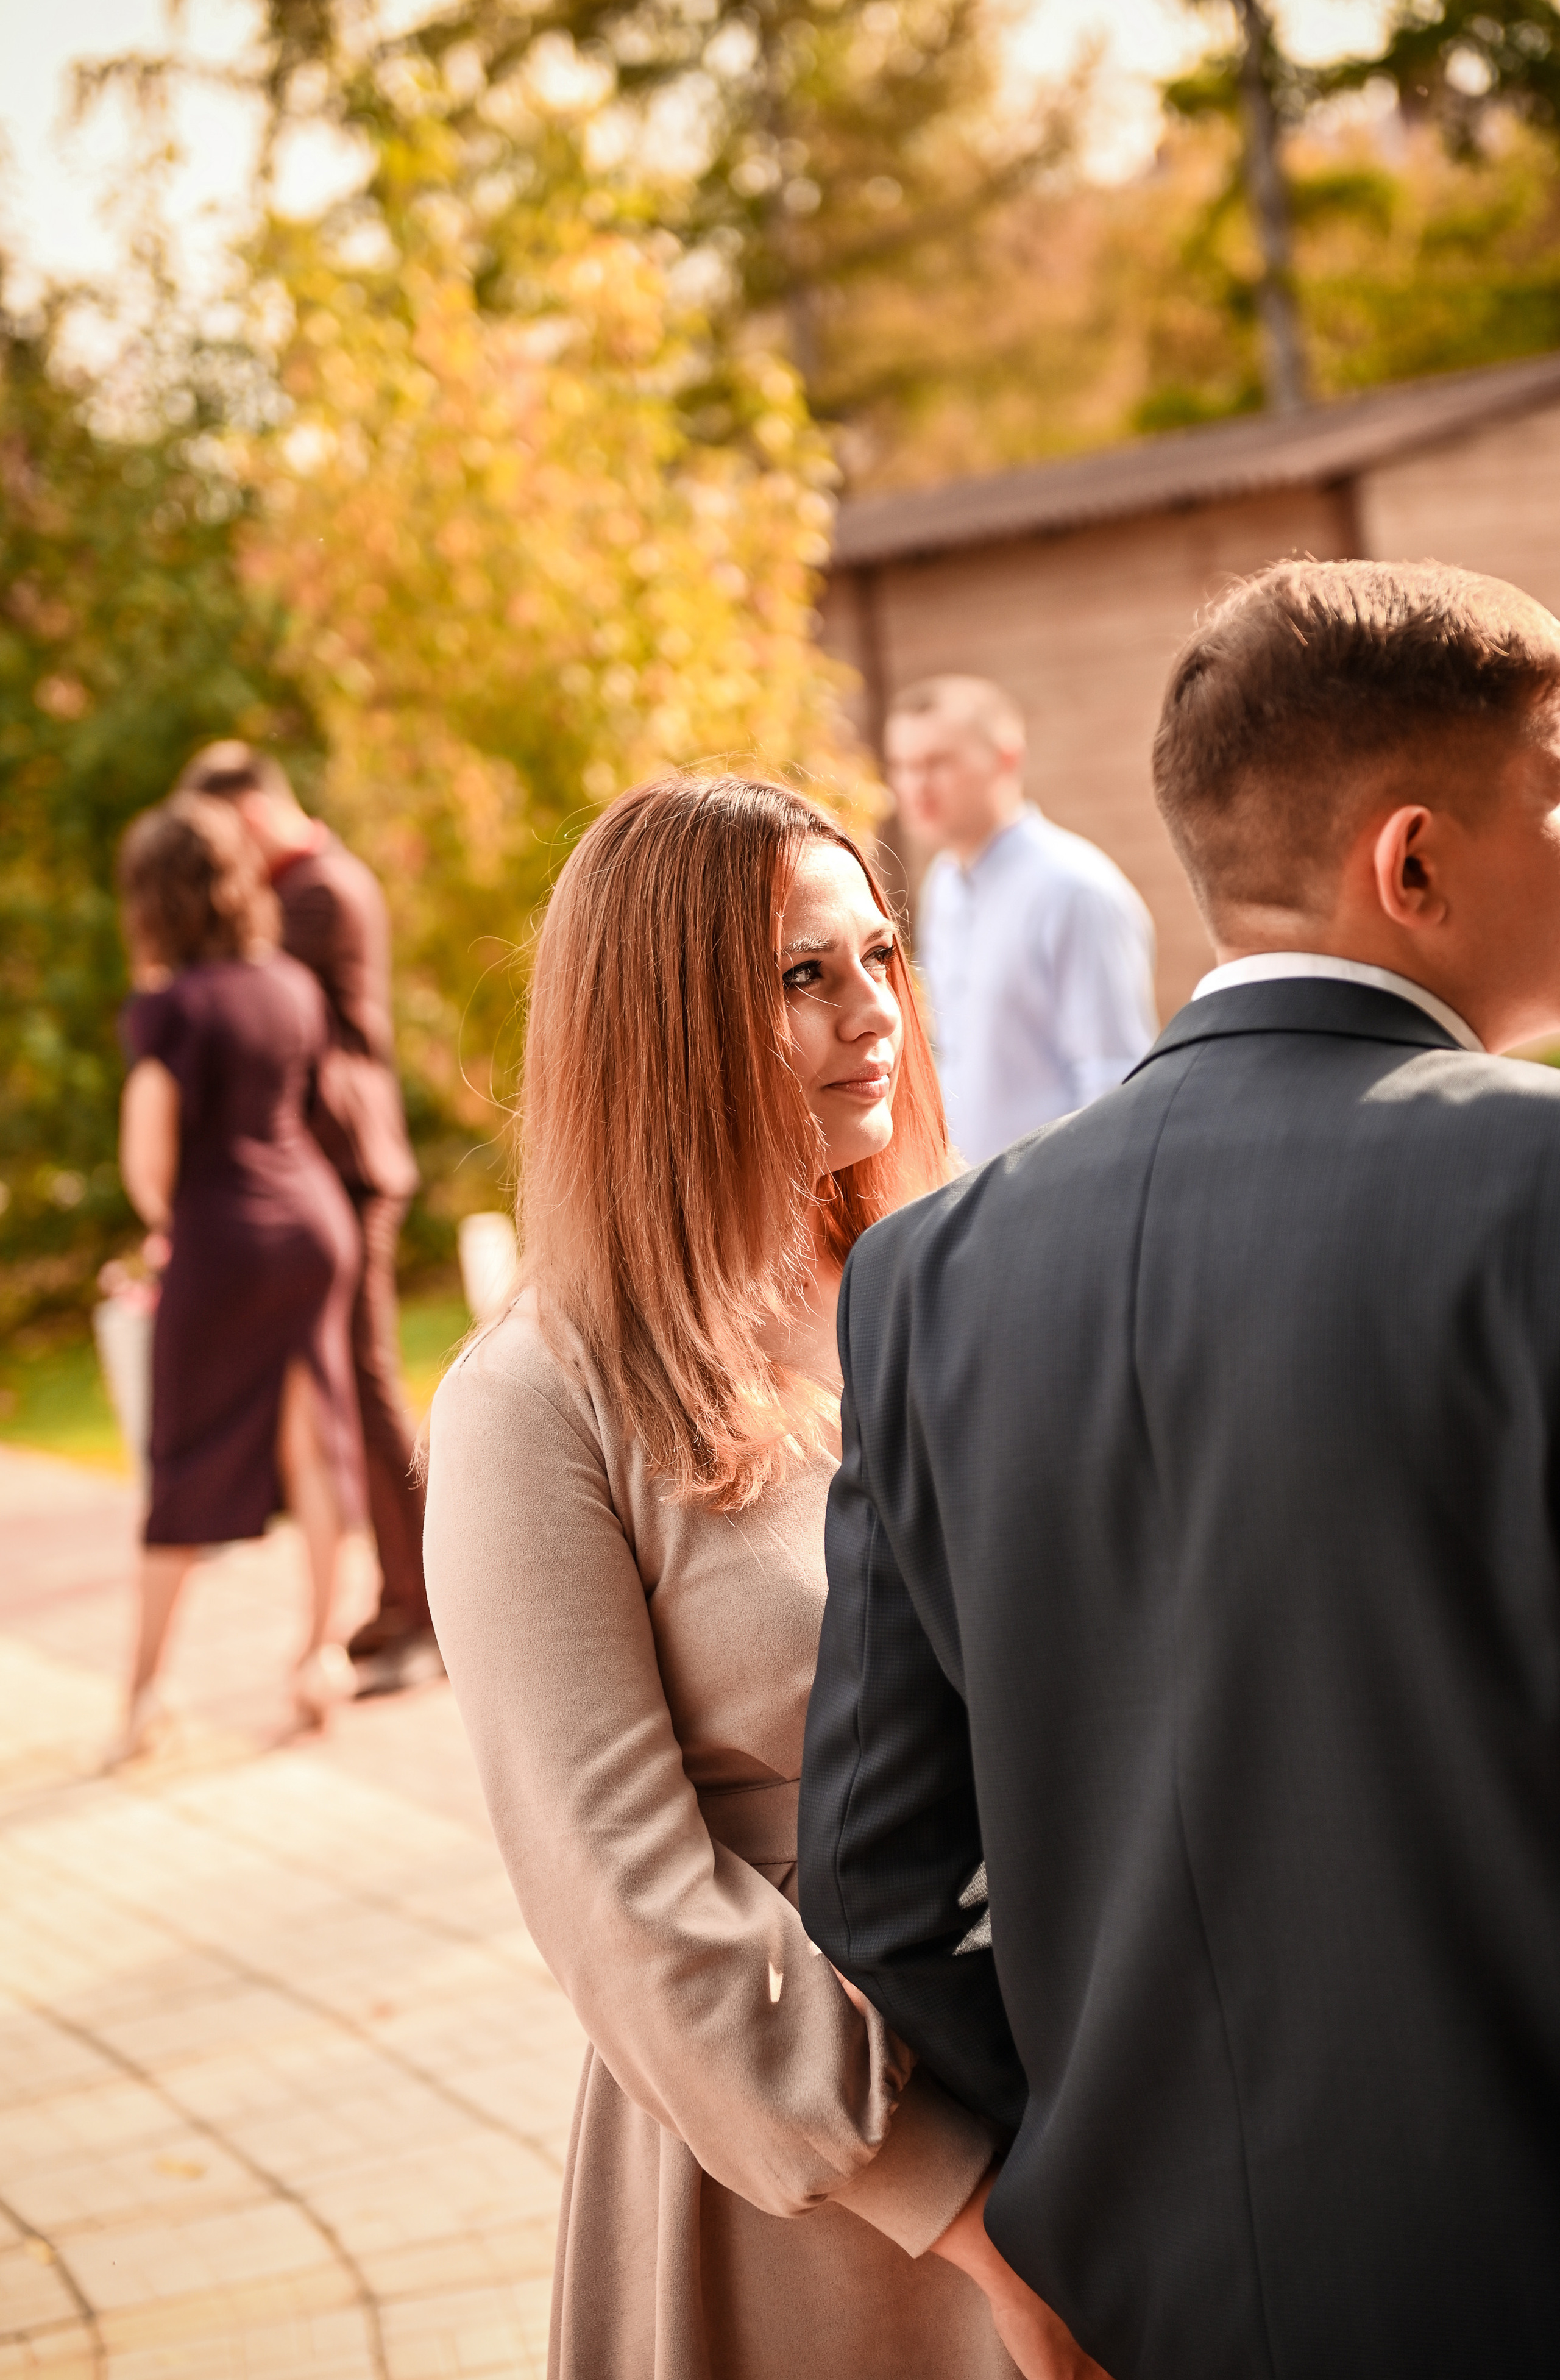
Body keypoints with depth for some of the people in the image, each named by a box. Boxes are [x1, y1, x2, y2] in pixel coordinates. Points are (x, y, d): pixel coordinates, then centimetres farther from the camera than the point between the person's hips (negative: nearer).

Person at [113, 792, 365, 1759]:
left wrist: (164, 1221, 3)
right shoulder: (294, 983, 3)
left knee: (189, 1461, 3)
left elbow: (148, 1155, -18)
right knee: (308, 1434, 12)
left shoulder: (170, 1006, -15)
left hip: (221, 1235, -5)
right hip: (313, 1215, 5)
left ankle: (147, 1686, 7)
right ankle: (324, 1647, 17)